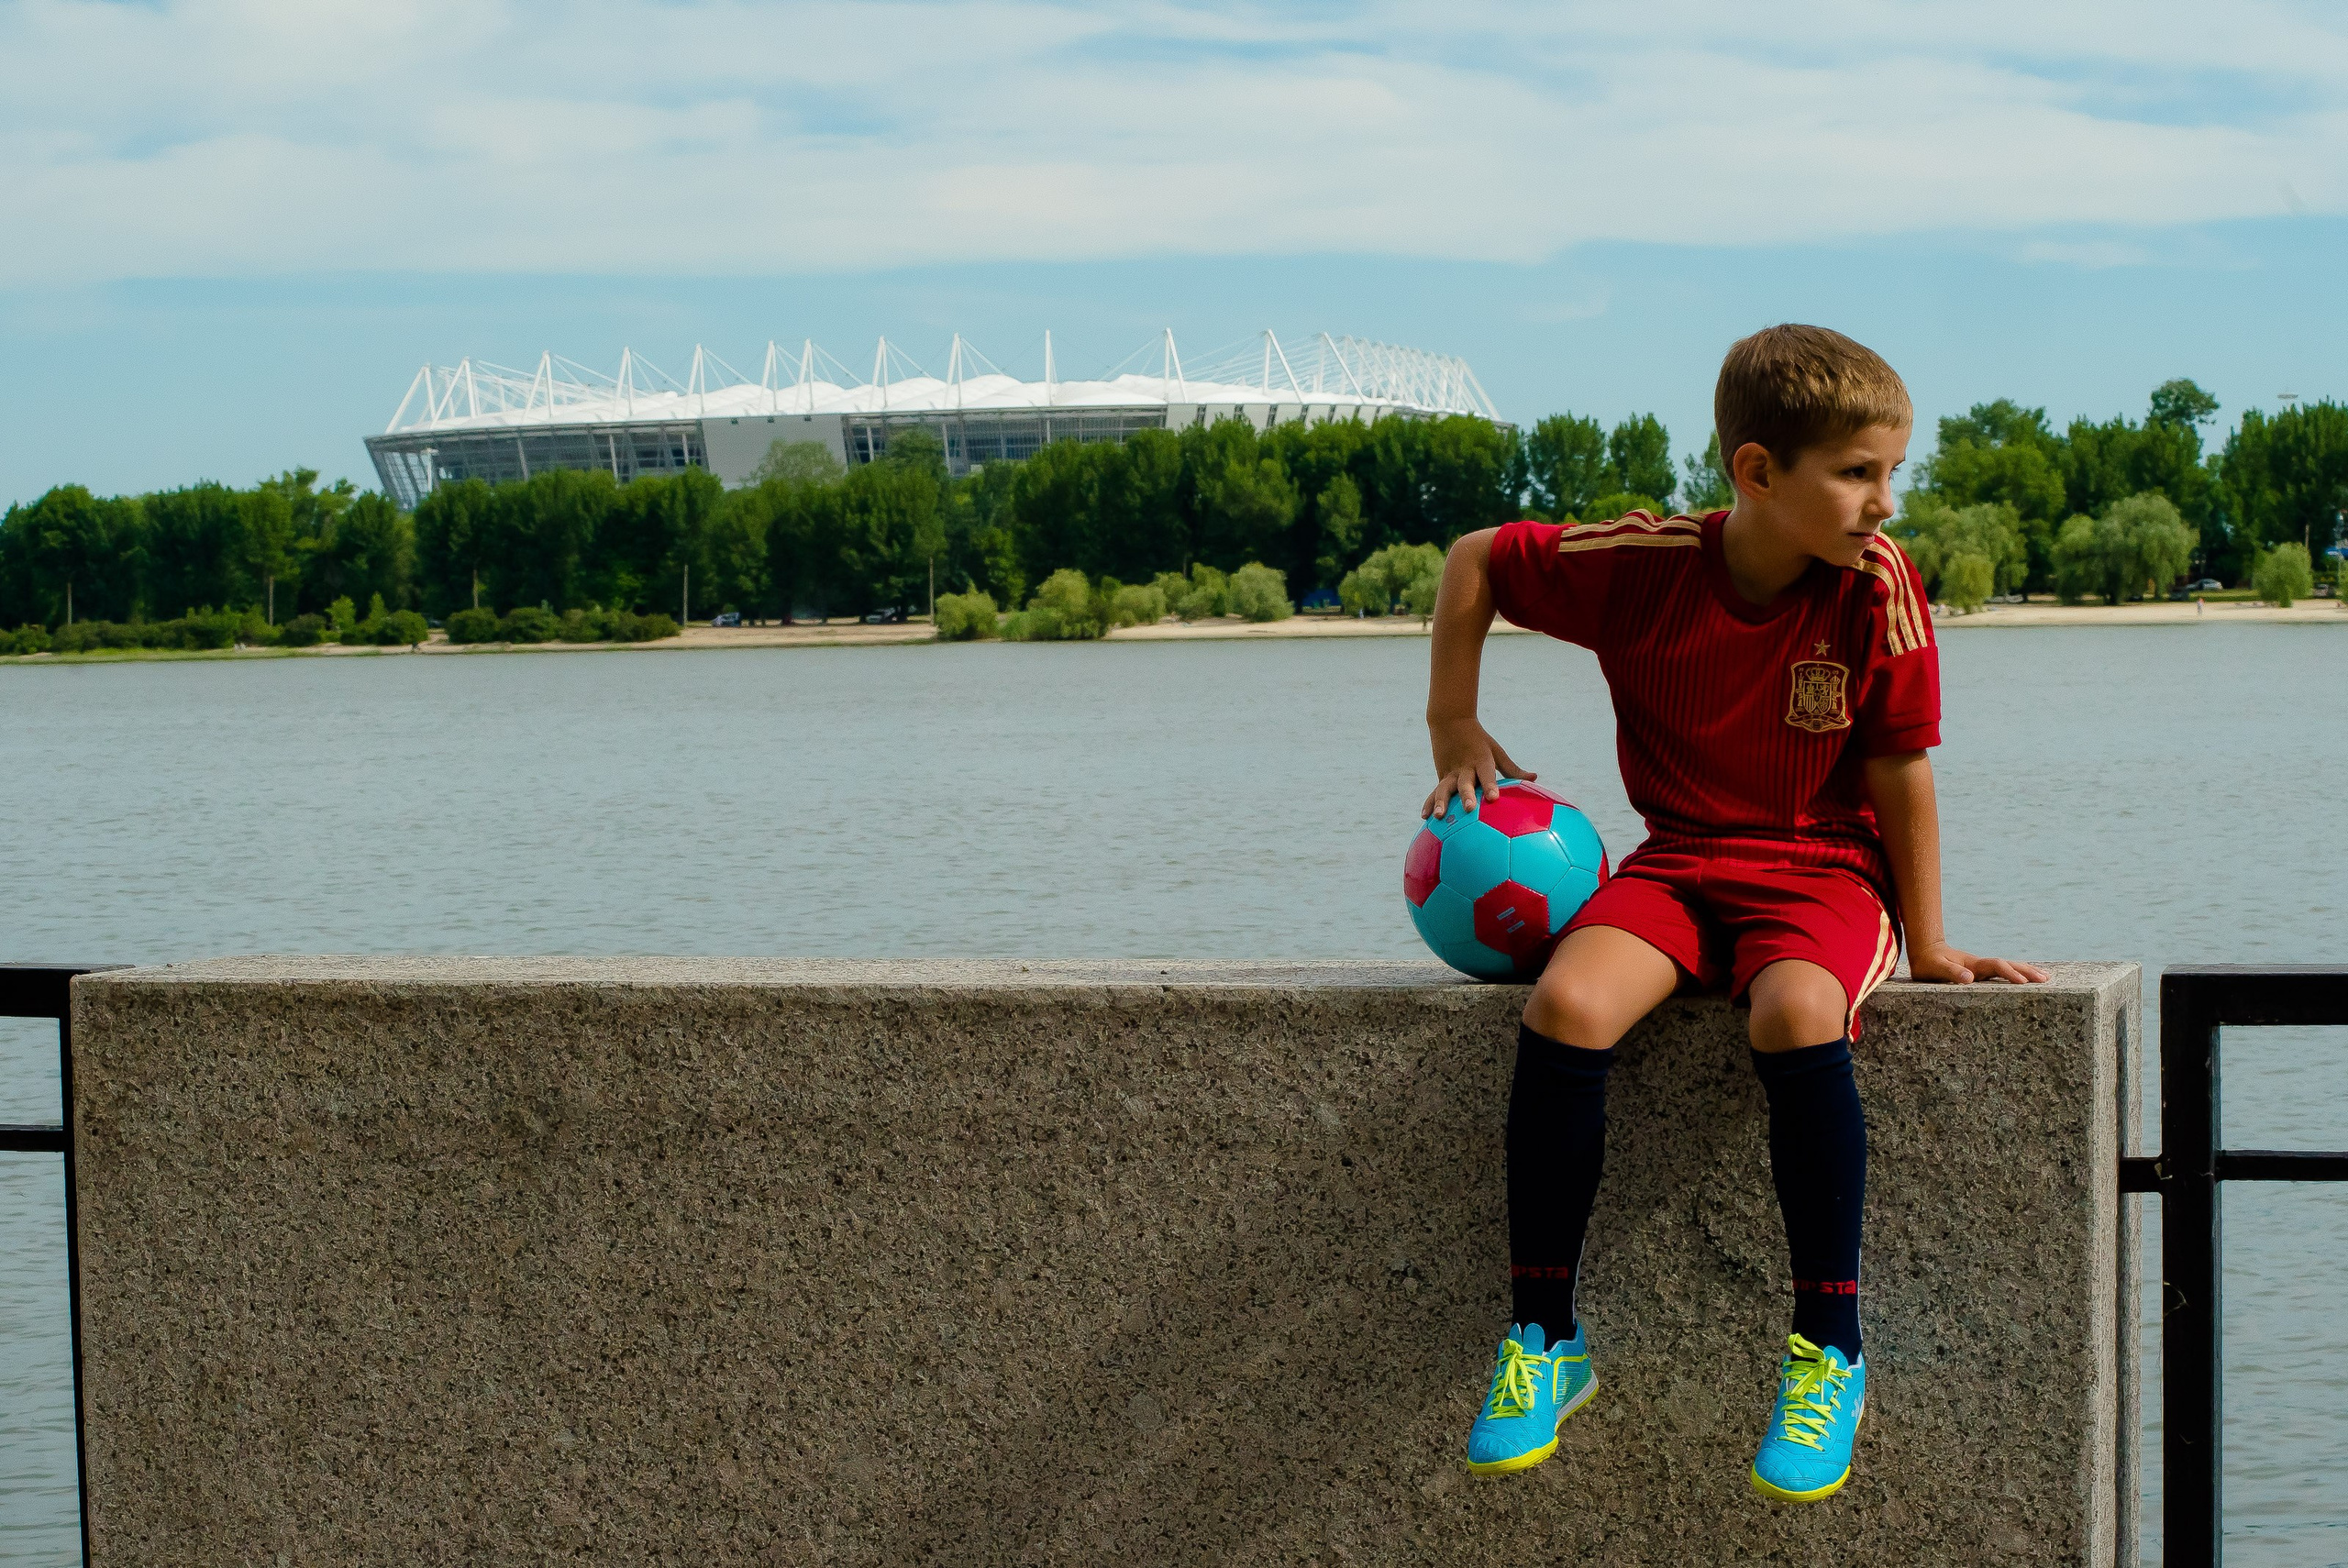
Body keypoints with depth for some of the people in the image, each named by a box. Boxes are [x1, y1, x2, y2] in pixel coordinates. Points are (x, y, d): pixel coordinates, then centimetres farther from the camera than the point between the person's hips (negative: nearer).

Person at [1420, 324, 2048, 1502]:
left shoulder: (1876, 586, -13)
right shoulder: (1643, 565, -11)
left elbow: (1900, 773, -5)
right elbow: (1475, 560, 5)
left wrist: (1926, 943, 0)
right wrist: (1455, 731, 5)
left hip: (1825, 870, -2)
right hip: (1679, 862, 2)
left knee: (1797, 1013, -36)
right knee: (1567, 1003, -28)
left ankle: (1828, 1352, -21)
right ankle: (1545, 1340, -13)